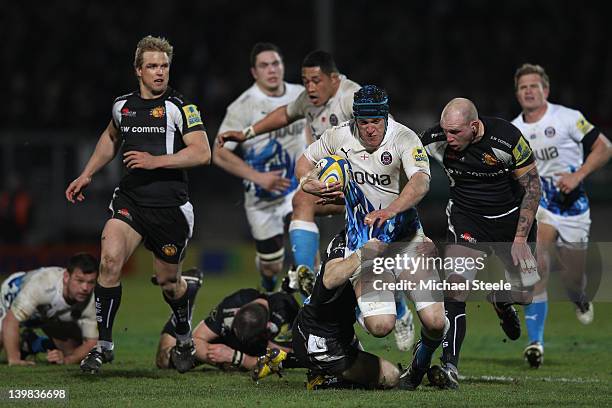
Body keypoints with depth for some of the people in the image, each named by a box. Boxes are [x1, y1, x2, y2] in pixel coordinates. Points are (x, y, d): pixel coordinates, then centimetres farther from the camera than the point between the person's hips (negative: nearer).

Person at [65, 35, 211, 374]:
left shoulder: (180, 108, -6)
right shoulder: (123, 106, 9)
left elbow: (202, 153, -13)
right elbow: (111, 137, 30)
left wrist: (155, 161, -20)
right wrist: (87, 175, 25)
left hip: (169, 206, -3)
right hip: (130, 199, 3)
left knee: (168, 280, 9)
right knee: (110, 260, -19)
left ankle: (185, 339, 38)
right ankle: (103, 344, -12)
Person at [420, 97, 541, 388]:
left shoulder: (507, 138, -25)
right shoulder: (435, 140, -18)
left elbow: (533, 187, -13)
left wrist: (520, 239, -15)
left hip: (512, 216, 0)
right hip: (467, 218, 0)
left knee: (524, 291, 5)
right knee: (456, 286, -20)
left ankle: (501, 301, 44)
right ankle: (449, 367, -23)